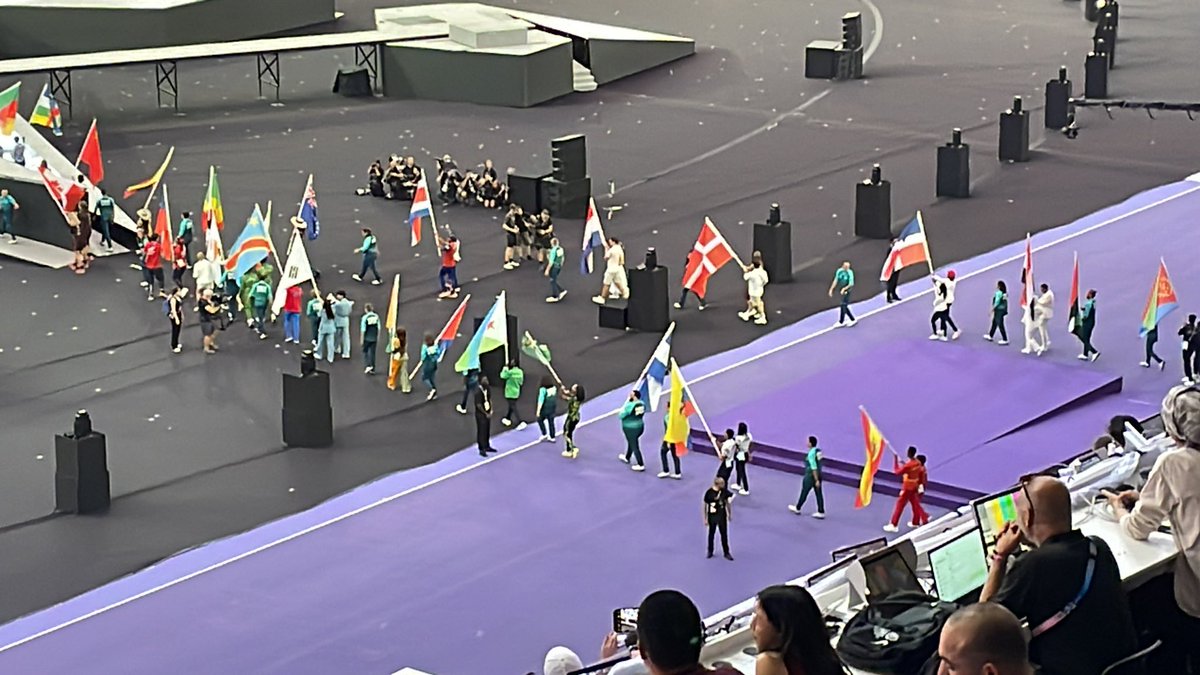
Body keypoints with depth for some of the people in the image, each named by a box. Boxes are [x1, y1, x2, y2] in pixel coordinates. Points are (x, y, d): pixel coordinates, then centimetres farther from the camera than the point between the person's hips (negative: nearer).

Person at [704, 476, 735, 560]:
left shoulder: (724, 491, -9)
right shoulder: (709, 493, -20)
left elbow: (727, 502, 6)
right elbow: (705, 506, -11)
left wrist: (730, 514, 10)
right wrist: (705, 518, -7)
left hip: (722, 516, 3)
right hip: (712, 516, -3)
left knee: (724, 534, 8)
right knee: (711, 534, 15)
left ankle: (726, 553, 19)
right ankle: (710, 551, 33)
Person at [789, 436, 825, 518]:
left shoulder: (811, 454, -24)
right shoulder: (818, 450, 3)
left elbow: (814, 468, -26)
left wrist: (817, 480, -24)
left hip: (811, 476, -8)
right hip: (818, 474, 8)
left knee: (804, 493, 11)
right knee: (819, 494, 9)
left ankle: (797, 508, 29)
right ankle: (821, 512, 9)